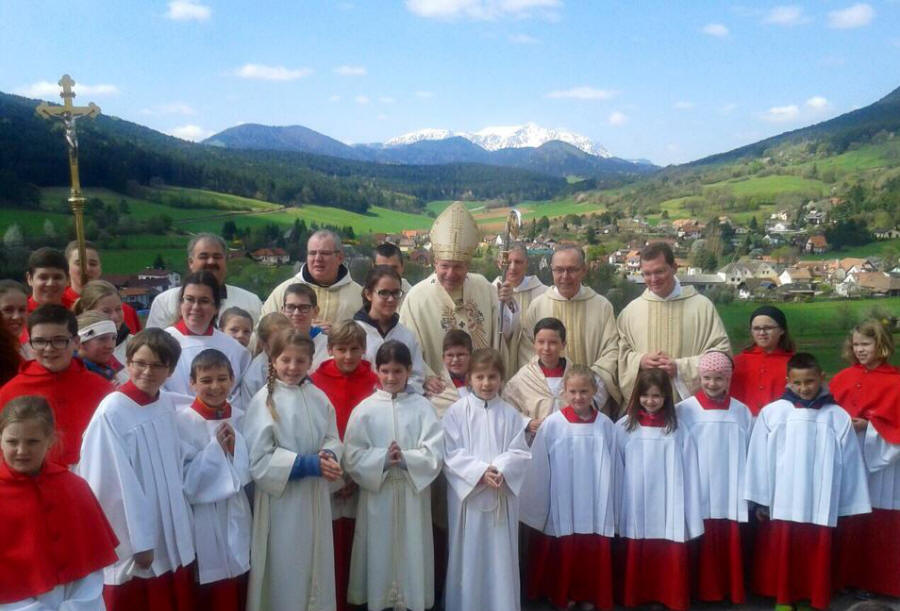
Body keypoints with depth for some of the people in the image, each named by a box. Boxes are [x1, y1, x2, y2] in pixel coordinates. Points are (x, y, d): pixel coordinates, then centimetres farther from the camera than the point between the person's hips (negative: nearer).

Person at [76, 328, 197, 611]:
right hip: (132, 541, -6)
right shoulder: (112, 411, -17)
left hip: (173, 537, 6)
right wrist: (139, 541, -12)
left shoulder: (167, 404, 0)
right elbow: (117, 483, -15)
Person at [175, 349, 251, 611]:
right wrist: (216, 447, -20)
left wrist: (234, 448, -12)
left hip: (236, 517, 5)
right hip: (203, 522, -5)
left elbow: (247, 471, 5)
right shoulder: (182, 420, -12)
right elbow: (187, 481, -14)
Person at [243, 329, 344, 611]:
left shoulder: (318, 397, 3)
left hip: (315, 497, 5)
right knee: (284, 571, 5)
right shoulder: (264, 400, -13)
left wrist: (329, 456, -15)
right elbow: (258, 460, -16)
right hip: (282, 500, -5)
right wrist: (307, 463, -20)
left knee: (316, 564, 16)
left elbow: (332, 439, 8)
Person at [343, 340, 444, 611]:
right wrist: (383, 459, -18)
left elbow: (435, 453, -6)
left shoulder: (421, 406, 0)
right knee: (379, 553, 6)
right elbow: (351, 456, -5)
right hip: (376, 493, 0)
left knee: (411, 553, 6)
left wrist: (406, 459, -20)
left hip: (413, 494, 0)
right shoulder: (365, 408, 0)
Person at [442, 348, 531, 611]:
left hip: (503, 496, 2)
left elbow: (520, 452, -1)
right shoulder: (456, 411, -3)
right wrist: (481, 471, -18)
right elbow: (451, 454, -8)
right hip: (467, 493, -2)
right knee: (468, 555, 6)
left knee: (501, 555, 8)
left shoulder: (511, 414, 4)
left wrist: (500, 470, -18)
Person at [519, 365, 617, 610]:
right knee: (562, 555, 11)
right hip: (562, 508, -2)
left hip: (594, 508, 2)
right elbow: (538, 468, -6)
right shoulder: (552, 424, -11)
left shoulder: (606, 425, -4)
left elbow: (611, 469, 2)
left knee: (593, 554, 12)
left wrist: (610, 506, 4)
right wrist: (535, 507, -2)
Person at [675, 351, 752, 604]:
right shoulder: (685, 411, -7)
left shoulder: (741, 412, 3)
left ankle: (733, 592, 26)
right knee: (704, 548, 5)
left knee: (730, 547, 10)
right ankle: (705, 593, 22)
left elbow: (747, 456, 5)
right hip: (699, 497, -2)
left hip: (731, 497, 2)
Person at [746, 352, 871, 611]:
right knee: (781, 557, 11)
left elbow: (849, 464, 1)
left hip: (820, 507, 0)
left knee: (815, 558, 11)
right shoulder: (771, 412, -8)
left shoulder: (837, 417, -4)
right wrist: (760, 500, 1)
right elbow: (758, 458, -2)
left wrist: (849, 508, 4)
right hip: (780, 504, 0)